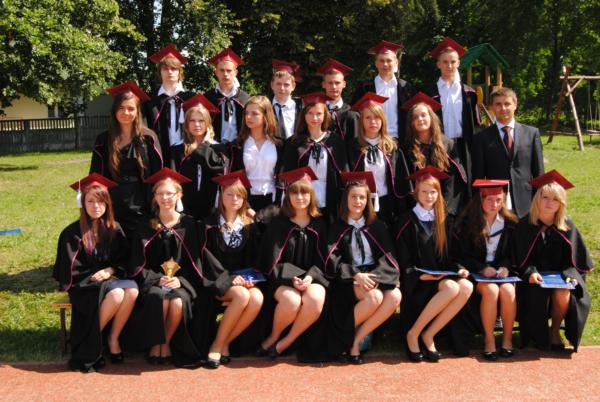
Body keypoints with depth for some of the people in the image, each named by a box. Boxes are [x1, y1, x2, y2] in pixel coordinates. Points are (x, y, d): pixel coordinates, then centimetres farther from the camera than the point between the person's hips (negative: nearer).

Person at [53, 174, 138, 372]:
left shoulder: (114, 229, 5)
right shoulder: (72, 233, -7)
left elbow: (124, 259, 10)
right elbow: (72, 271, -5)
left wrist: (110, 270, -8)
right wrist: (96, 276, -14)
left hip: (111, 279, 4)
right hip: (84, 285, -4)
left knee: (132, 290, -29)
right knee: (116, 294, -33)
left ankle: (113, 338, -12)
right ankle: (88, 345, -17)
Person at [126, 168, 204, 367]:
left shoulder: (188, 224, 6)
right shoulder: (145, 227, 7)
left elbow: (193, 261, 6)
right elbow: (138, 264, 4)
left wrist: (180, 280, -11)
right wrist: (158, 279, -12)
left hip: (181, 281, 0)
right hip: (152, 281, 0)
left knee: (178, 302, -32)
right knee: (160, 299, -33)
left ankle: (166, 343, -5)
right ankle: (155, 344, -8)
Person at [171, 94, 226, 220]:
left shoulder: (217, 148, 7)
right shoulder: (179, 149, 8)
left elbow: (220, 168, -12)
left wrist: (205, 146, -2)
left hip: (211, 208, 0)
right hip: (186, 208, 1)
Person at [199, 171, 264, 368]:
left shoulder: (250, 226, 12)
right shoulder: (209, 225, 3)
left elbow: (253, 257, 12)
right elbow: (206, 257, -5)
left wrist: (249, 277, -8)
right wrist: (229, 277, -17)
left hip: (243, 279, 3)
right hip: (218, 280, -3)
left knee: (257, 298, -30)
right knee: (242, 295, -34)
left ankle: (223, 344, -14)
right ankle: (218, 344, -17)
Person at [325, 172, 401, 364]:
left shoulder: (377, 226, 12)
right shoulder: (337, 228, 5)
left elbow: (388, 257, 3)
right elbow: (332, 261, -5)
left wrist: (372, 276, -16)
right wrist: (356, 274, -21)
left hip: (375, 277, 3)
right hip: (348, 280, -3)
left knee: (394, 297, -29)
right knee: (374, 298, -34)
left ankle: (357, 340, -17)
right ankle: (346, 335, -10)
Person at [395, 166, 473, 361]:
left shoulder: (441, 220, 16)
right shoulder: (408, 221, -1)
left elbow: (446, 256, 17)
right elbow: (403, 260, -5)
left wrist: (457, 269, -2)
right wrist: (420, 275, -20)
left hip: (441, 276, 5)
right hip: (417, 281, -5)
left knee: (466, 287, -26)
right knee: (452, 288, -33)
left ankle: (429, 335, -17)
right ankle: (413, 334, -18)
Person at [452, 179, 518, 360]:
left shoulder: (510, 223, 6)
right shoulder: (466, 223, -3)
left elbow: (512, 253, 11)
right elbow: (460, 255, -3)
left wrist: (505, 267, -10)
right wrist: (482, 268, -16)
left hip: (501, 271, 2)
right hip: (475, 273, -2)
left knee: (508, 291, -29)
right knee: (491, 290, -32)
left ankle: (507, 337, -13)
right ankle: (489, 339, -19)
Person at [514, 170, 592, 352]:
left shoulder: (567, 227, -1)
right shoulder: (525, 225, -5)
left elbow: (576, 261, 3)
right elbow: (520, 260, -4)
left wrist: (569, 276, -17)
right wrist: (531, 272, -23)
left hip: (561, 276, 1)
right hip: (534, 278, -1)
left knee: (563, 294, -30)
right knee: (538, 294, -31)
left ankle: (555, 331, 1)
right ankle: (539, 334, -2)